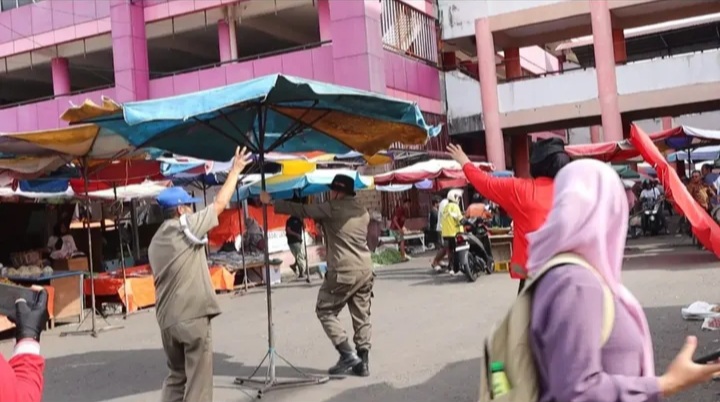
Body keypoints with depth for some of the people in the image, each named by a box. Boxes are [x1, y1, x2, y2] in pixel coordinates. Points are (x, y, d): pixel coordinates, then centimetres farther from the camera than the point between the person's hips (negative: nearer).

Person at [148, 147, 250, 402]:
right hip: (192, 317, -8)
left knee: (176, 377, 19)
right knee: (198, 381, 0)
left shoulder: (156, 241, 15)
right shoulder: (185, 227, -8)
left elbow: (166, 281, 17)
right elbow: (220, 203, -6)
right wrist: (235, 171, 4)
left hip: (167, 321, 8)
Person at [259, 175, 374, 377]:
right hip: (365, 271, 7)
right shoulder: (362, 210, 13)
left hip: (343, 272, -7)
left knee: (325, 311, 7)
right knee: (362, 317, 11)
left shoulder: (332, 208, -8)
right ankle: (363, 361, 11)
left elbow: (300, 210, -5)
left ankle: (347, 354, 0)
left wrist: (271, 201, 3)